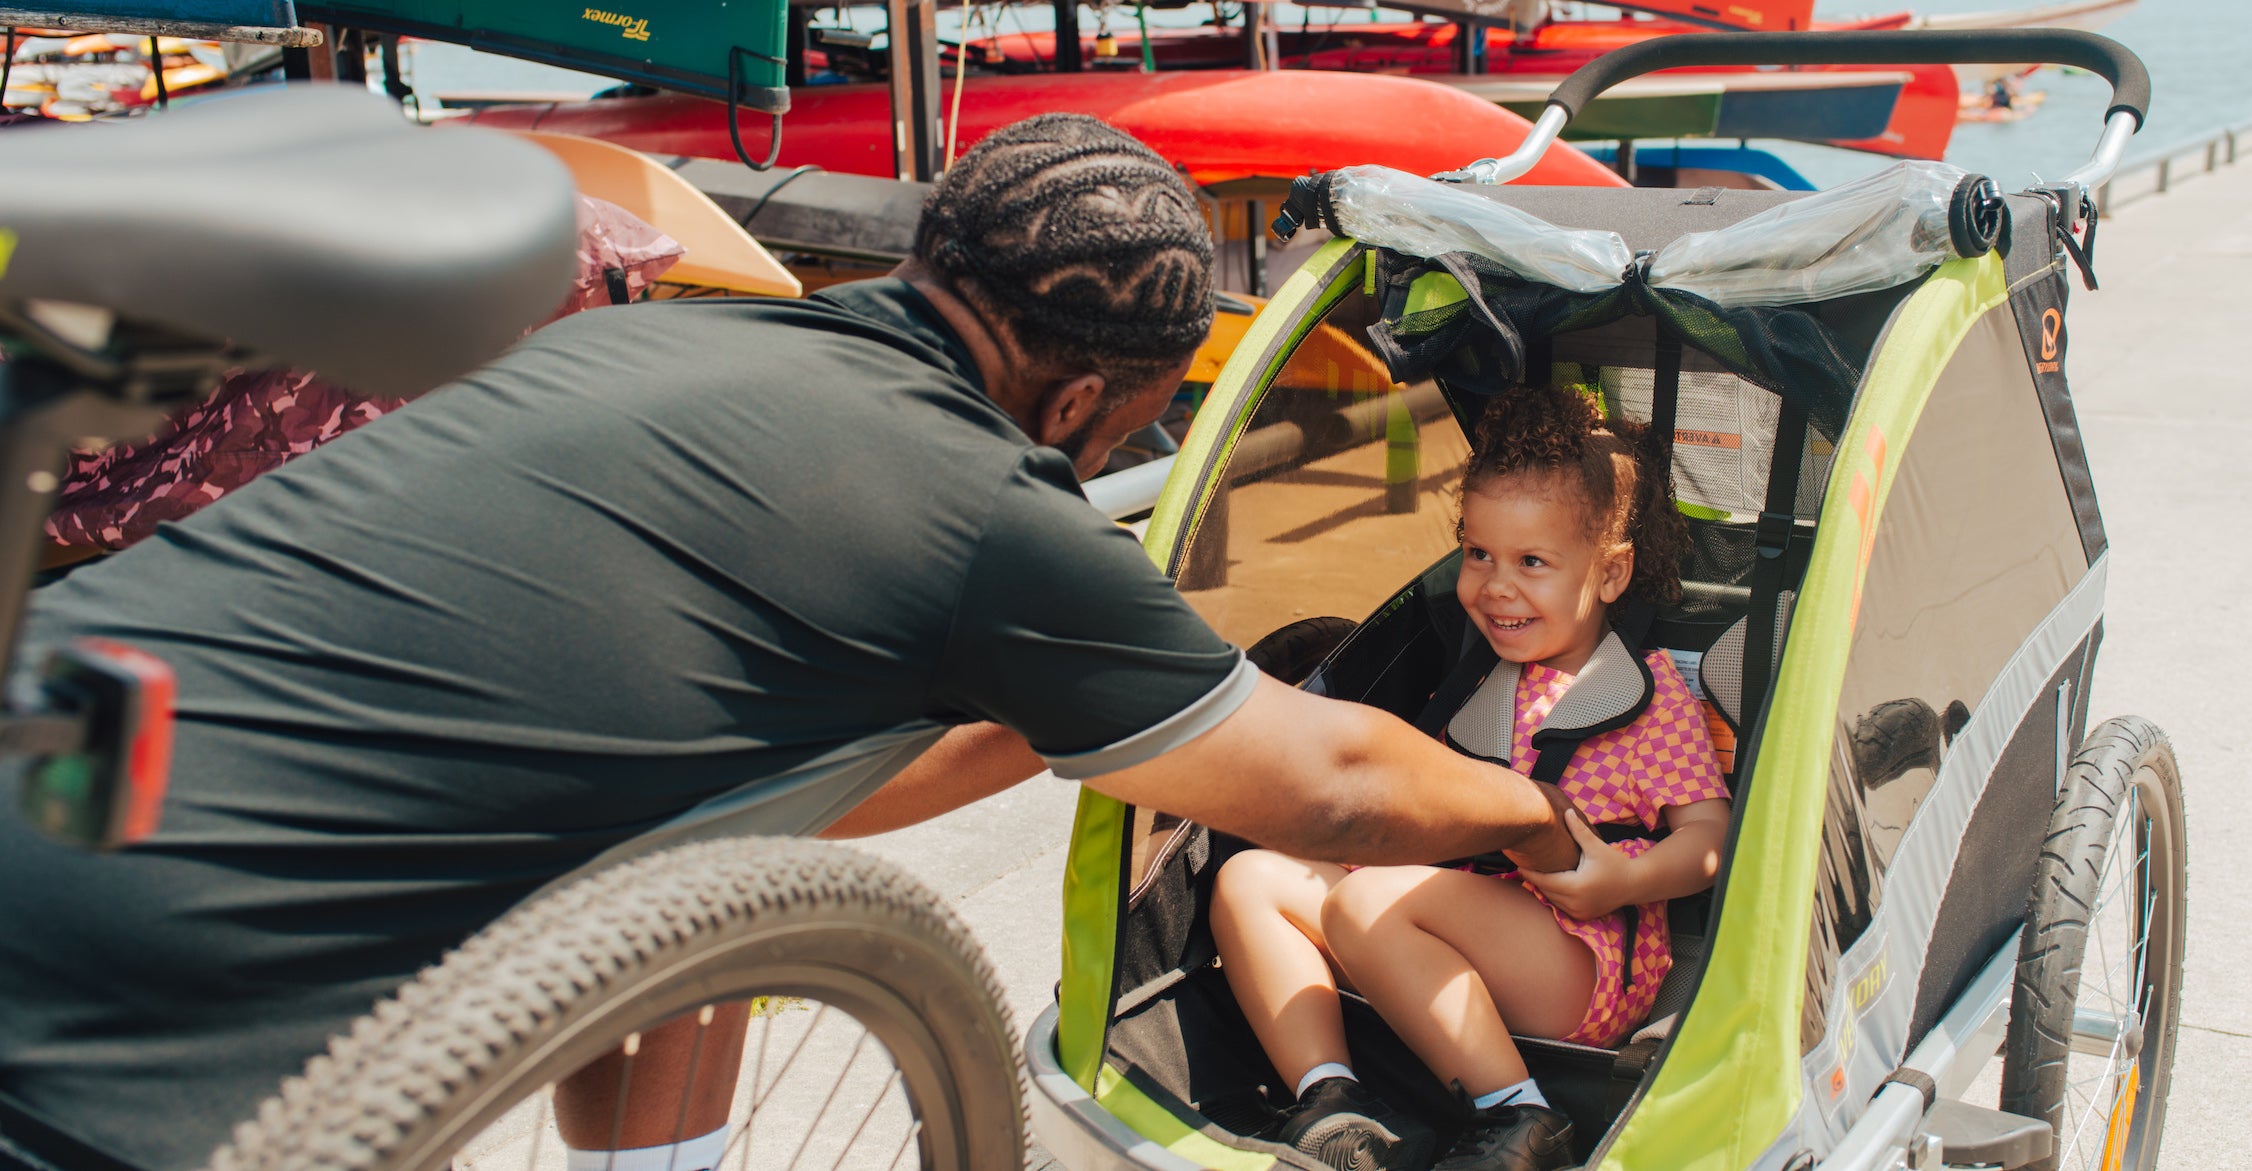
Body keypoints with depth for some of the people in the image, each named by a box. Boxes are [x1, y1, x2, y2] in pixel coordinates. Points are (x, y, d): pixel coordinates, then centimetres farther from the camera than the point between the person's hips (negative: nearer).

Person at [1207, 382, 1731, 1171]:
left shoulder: (1648, 688, 3)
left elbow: (1709, 834, -3)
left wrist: (1625, 880, -22)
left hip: (1583, 966, -7)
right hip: (1455, 969, 7)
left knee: (1367, 902, -31)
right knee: (1248, 878, -6)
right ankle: (1329, 1100, -23)